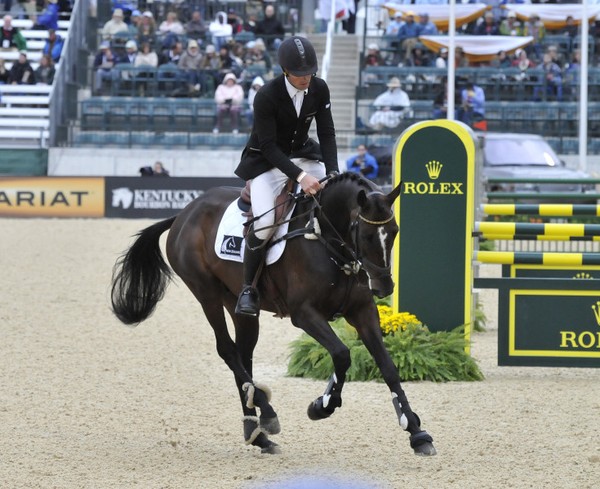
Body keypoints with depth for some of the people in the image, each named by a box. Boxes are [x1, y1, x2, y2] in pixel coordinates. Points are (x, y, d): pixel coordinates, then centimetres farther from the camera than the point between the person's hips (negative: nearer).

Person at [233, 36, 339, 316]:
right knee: (264, 222, -26)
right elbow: (268, 146, -25)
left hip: (303, 155, 6)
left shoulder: (319, 90, -9)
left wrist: (332, 173, -20)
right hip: (266, 162, -5)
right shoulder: (266, 96, -24)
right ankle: (248, 289, -9)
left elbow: (327, 134, -5)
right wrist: (299, 177, -35)